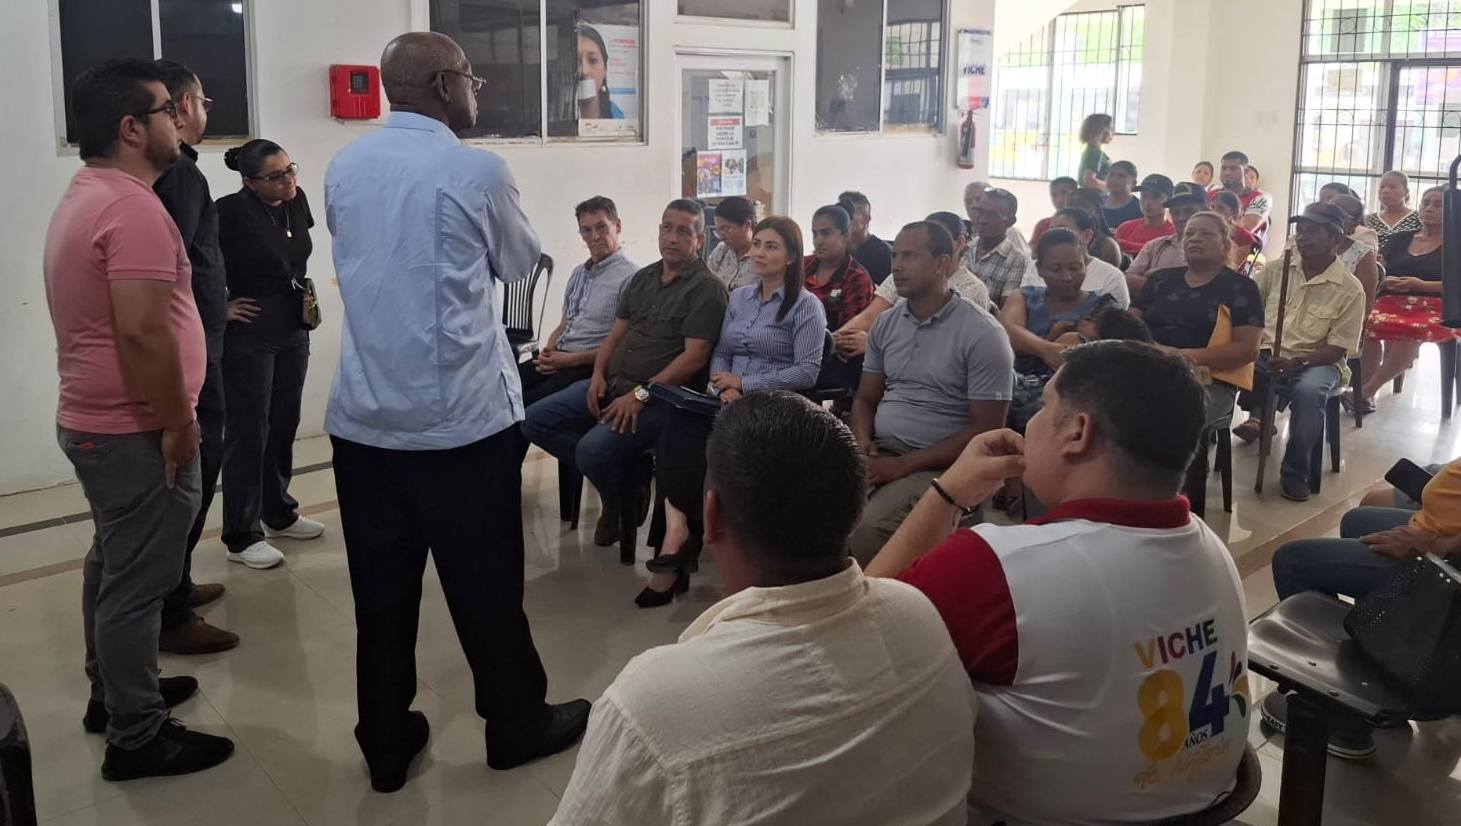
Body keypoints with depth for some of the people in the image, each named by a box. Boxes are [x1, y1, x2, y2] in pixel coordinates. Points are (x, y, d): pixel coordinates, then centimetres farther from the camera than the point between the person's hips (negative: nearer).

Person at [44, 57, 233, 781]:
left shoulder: (82, 199, 13)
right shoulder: (133, 208, -21)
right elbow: (143, 333, -28)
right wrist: (178, 425, -18)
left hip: (92, 422, 11)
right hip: (135, 431, -11)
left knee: (113, 565, 21)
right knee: (136, 582, -1)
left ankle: (113, 693, 36)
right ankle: (137, 738, 10)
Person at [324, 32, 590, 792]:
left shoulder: (342, 169, 6)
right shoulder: (476, 172, -11)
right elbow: (520, 264, 5)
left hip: (362, 418, 5)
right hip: (463, 417, -5)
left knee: (380, 591, 12)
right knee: (486, 585, 9)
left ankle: (385, 744, 24)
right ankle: (516, 726, 26)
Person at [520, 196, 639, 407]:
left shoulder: (630, 276, -6)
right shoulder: (579, 273, 22)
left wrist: (570, 359, -13)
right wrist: (548, 353, 3)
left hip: (591, 366, -7)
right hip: (558, 358, 8)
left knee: (528, 403, -30)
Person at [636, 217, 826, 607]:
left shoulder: (806, 305, -1)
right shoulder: (739, 297, 19)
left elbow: (807, 373, -10)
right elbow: (720, 353, 16)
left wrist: (744, 383, -11)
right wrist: (723, 387, -7)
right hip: (731, 400, 6)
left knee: (686, 432, -29)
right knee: (678, 423, -26)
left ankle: (679, 530, -14)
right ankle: (679, 530, -28)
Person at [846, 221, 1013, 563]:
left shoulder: (982, 334, -7)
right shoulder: (885, 324, 11)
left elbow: (985, 432, -9)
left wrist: (902, 465, -14)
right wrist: (863, 442, -5)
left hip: (938, 465, -5)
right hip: (878, 451, 6)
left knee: (866, 529, -32)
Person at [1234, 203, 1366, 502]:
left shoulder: (1350, 289, -4)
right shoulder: (1274, 270, 6)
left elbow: (1337, 349, -7)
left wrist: (1298, 362, -23)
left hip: (1318, 362, -2)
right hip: (1267, 355, 2)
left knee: (1308, 391, -37)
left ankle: (1295, 472, -19)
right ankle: (1257, 414, -6)